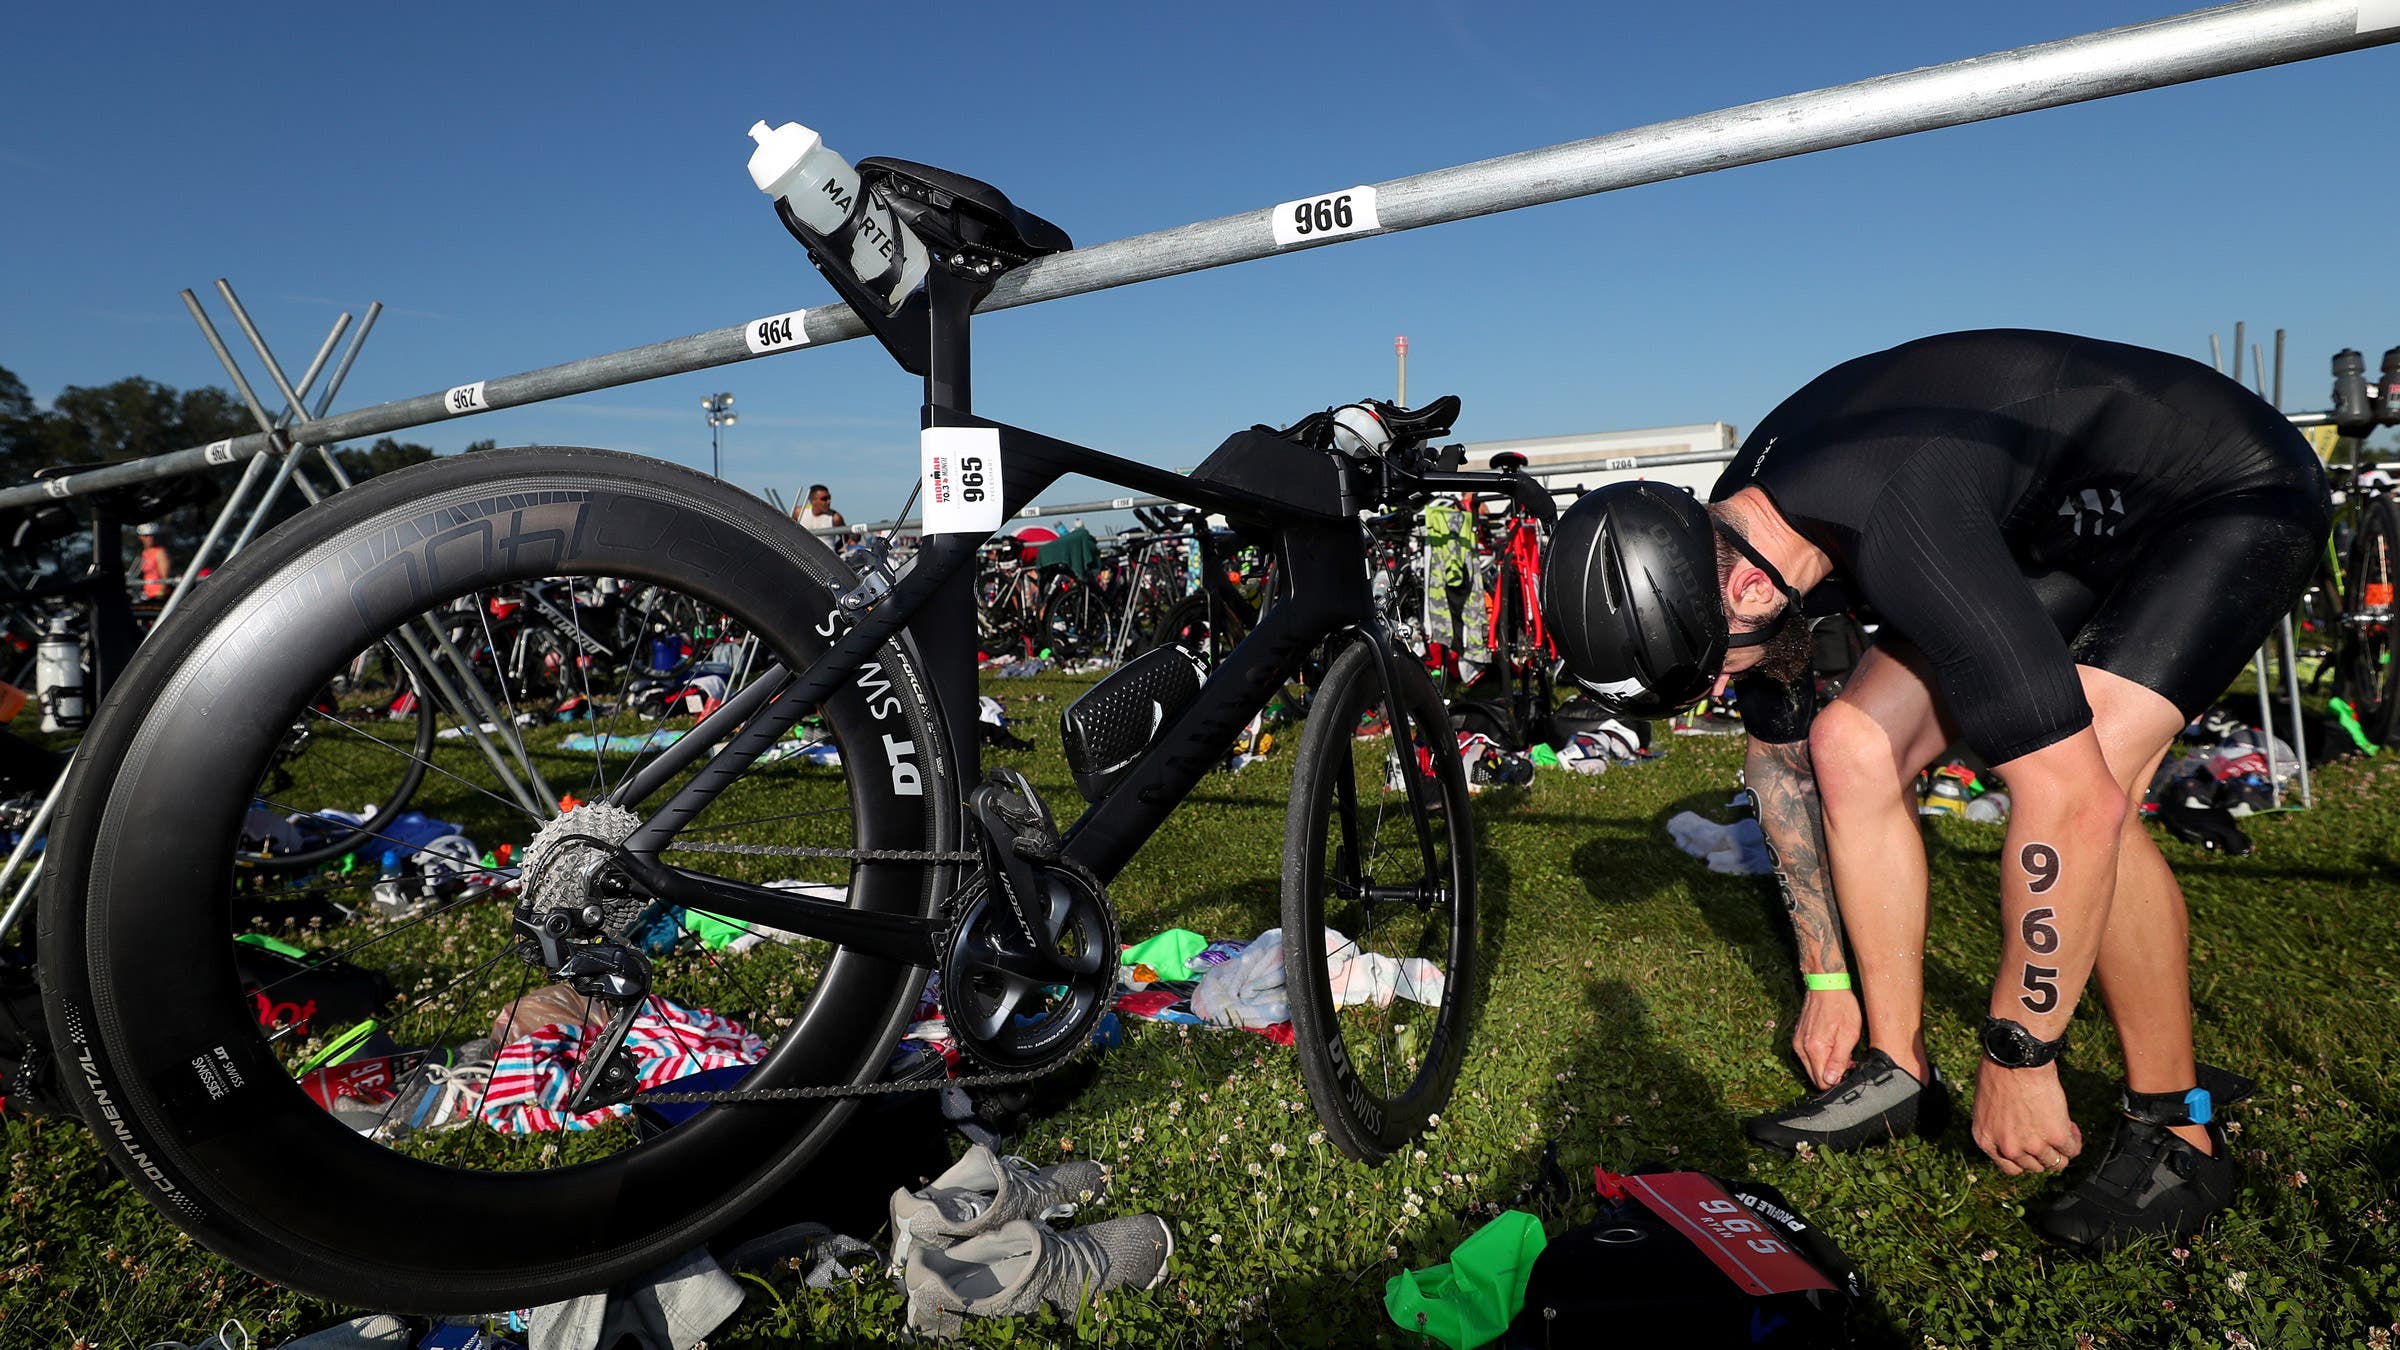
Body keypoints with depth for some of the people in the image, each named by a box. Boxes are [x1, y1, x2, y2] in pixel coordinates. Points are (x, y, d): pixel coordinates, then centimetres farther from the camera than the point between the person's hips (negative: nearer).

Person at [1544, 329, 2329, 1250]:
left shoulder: (1897, 534, -41)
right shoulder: (1723, 541, -13)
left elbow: (2072, 799, -40)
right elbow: (1779, 750, 1)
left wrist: (2017, 1056, -28)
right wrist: (1825, 981, 6)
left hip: (2232, 500, -7)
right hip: (2062, 527, 7)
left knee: (2086, 787, -29)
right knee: (1852, 747, -9)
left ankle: (2177, 1134, -7)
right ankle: (1900, 1071, 4)